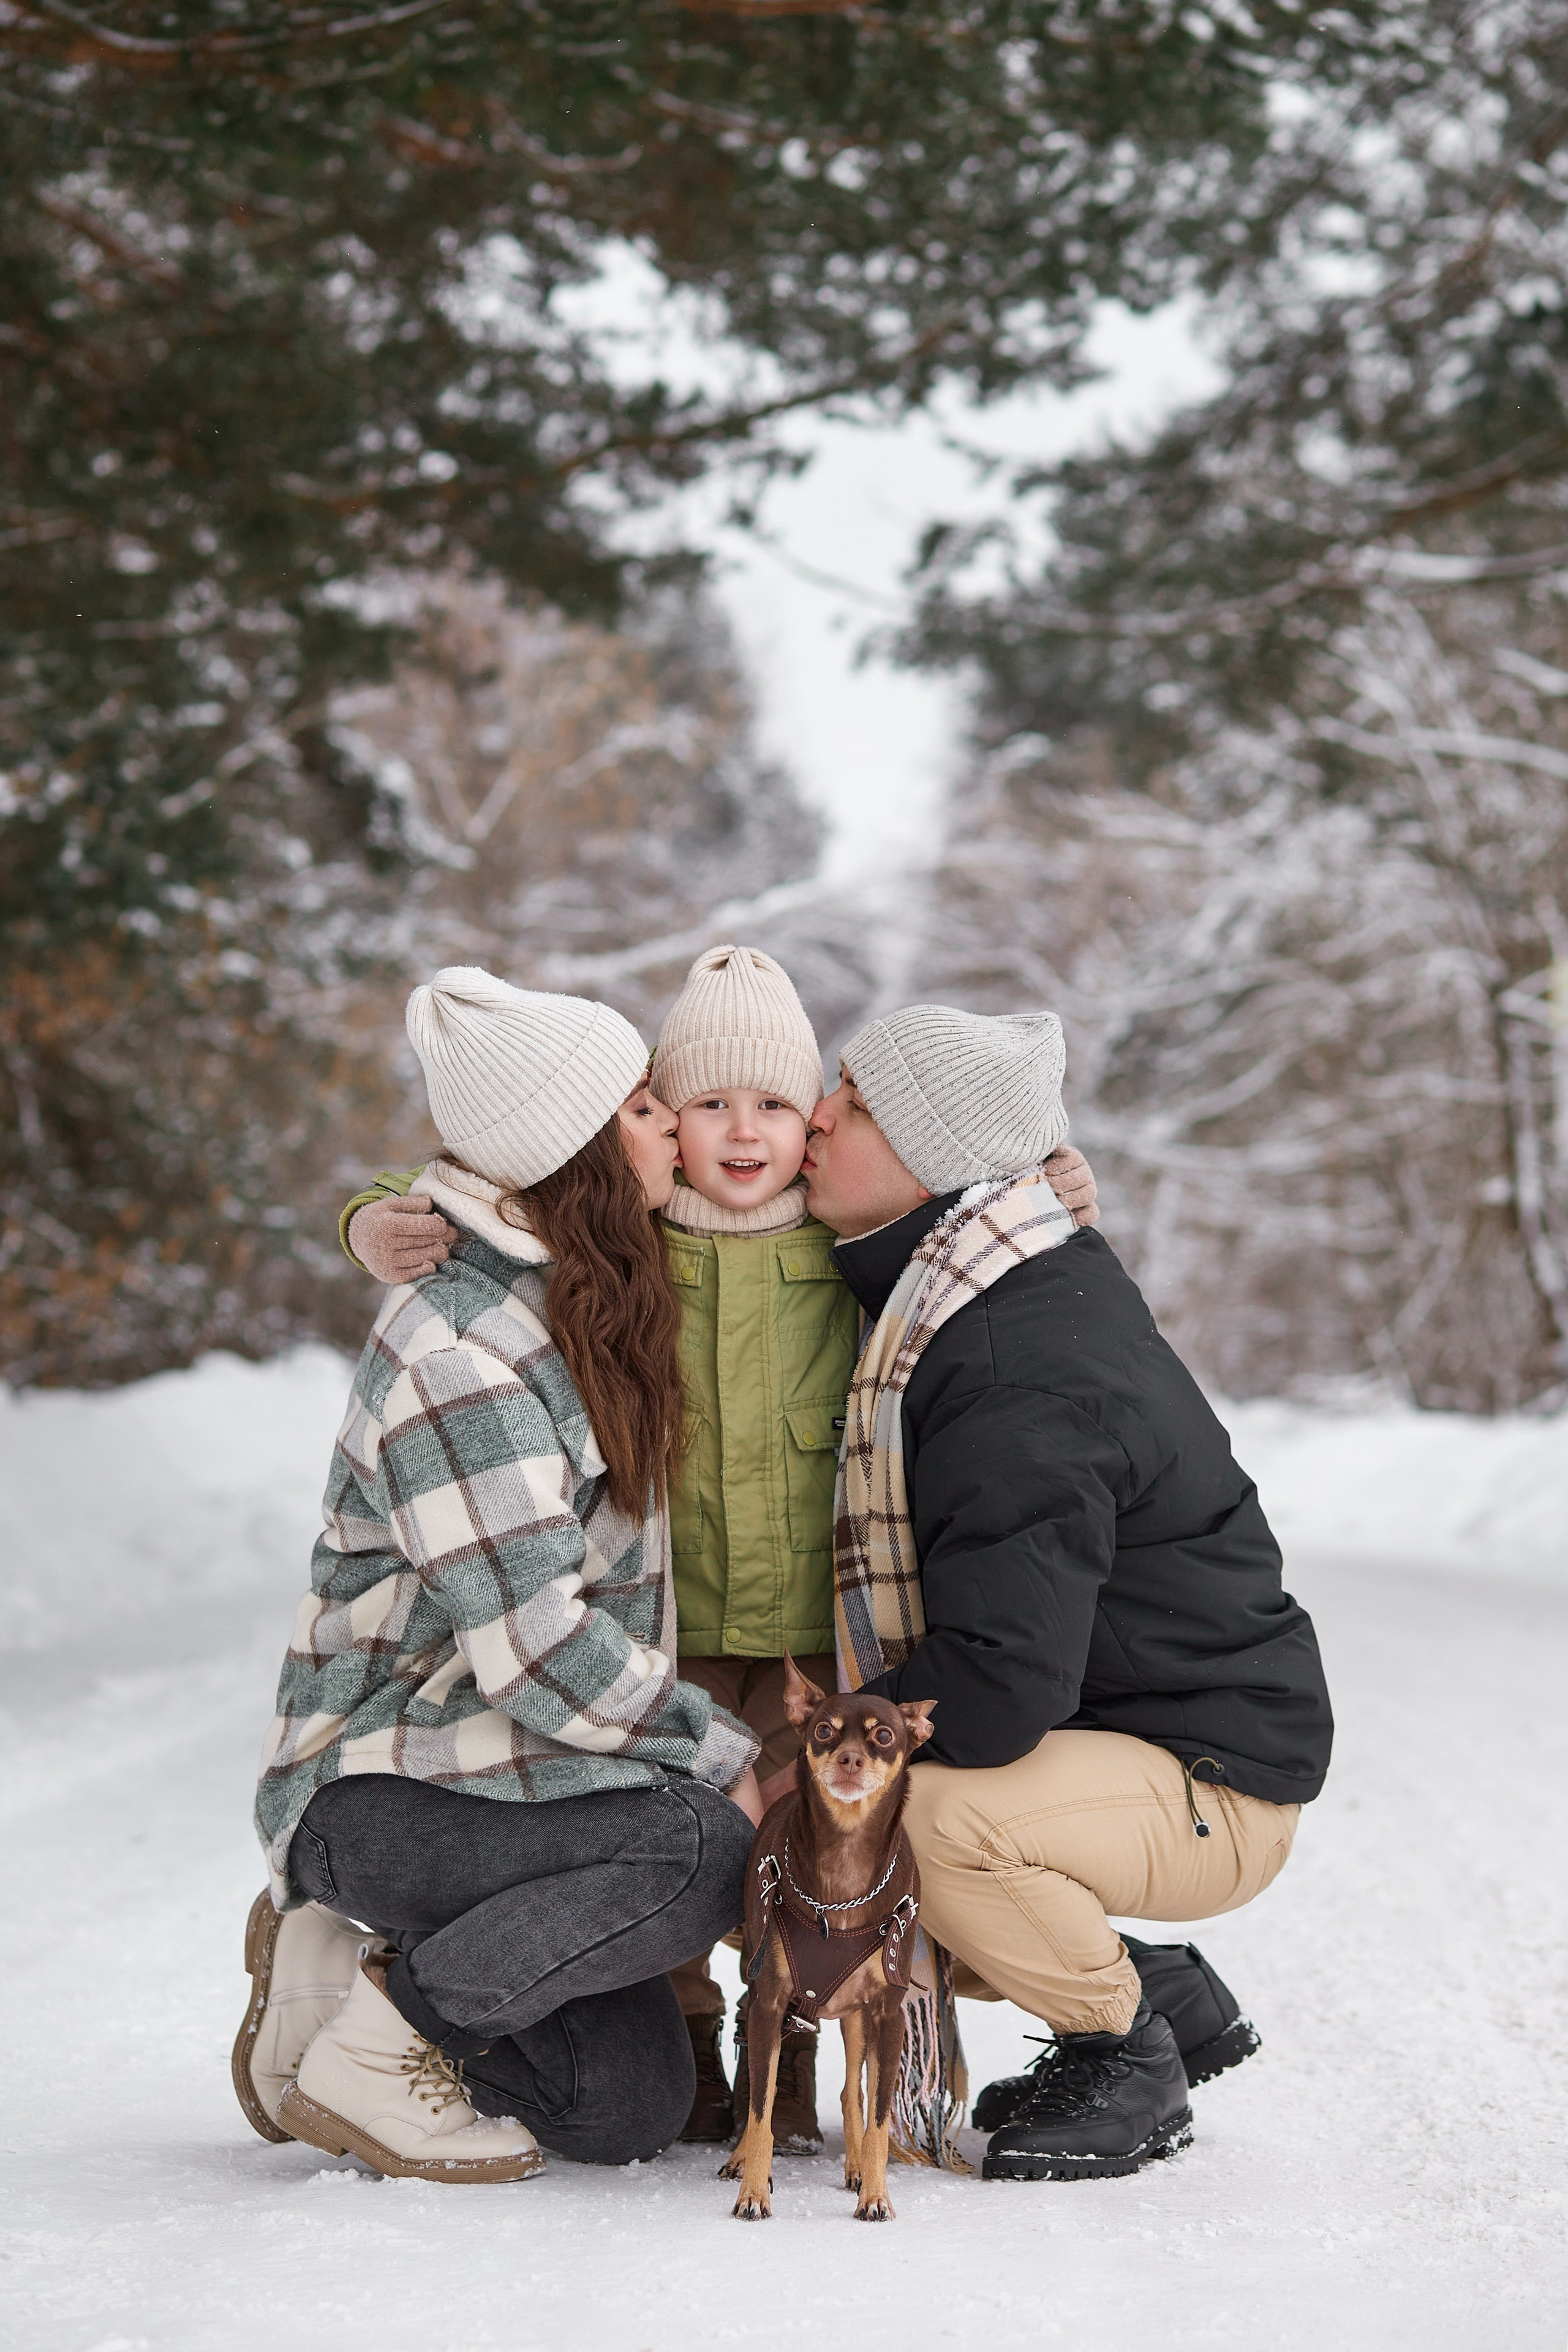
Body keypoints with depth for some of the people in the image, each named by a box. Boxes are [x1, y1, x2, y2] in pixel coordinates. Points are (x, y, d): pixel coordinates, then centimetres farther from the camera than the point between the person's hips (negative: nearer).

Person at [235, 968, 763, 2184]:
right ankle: (367, 2047, -14)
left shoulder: (586, 1304, 8)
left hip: (508, 1771, 9)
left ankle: (347, 1966, 13)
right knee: (710, 1845, -29)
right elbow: (537, 1650, -25)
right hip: (375, 1793, -9)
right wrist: (726, 1754, -17)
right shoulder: (460, 1356, -22)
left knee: (634, 2105, -4)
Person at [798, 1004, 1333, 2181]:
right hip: (1098, 1726, 10)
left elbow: (1001, 1692, -34)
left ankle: (1131, 2065, -6)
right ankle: (1150, 1997, 12)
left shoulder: (1026, 1389, -29)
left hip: (1214, 1793, -10)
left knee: (930, 1813, -34)